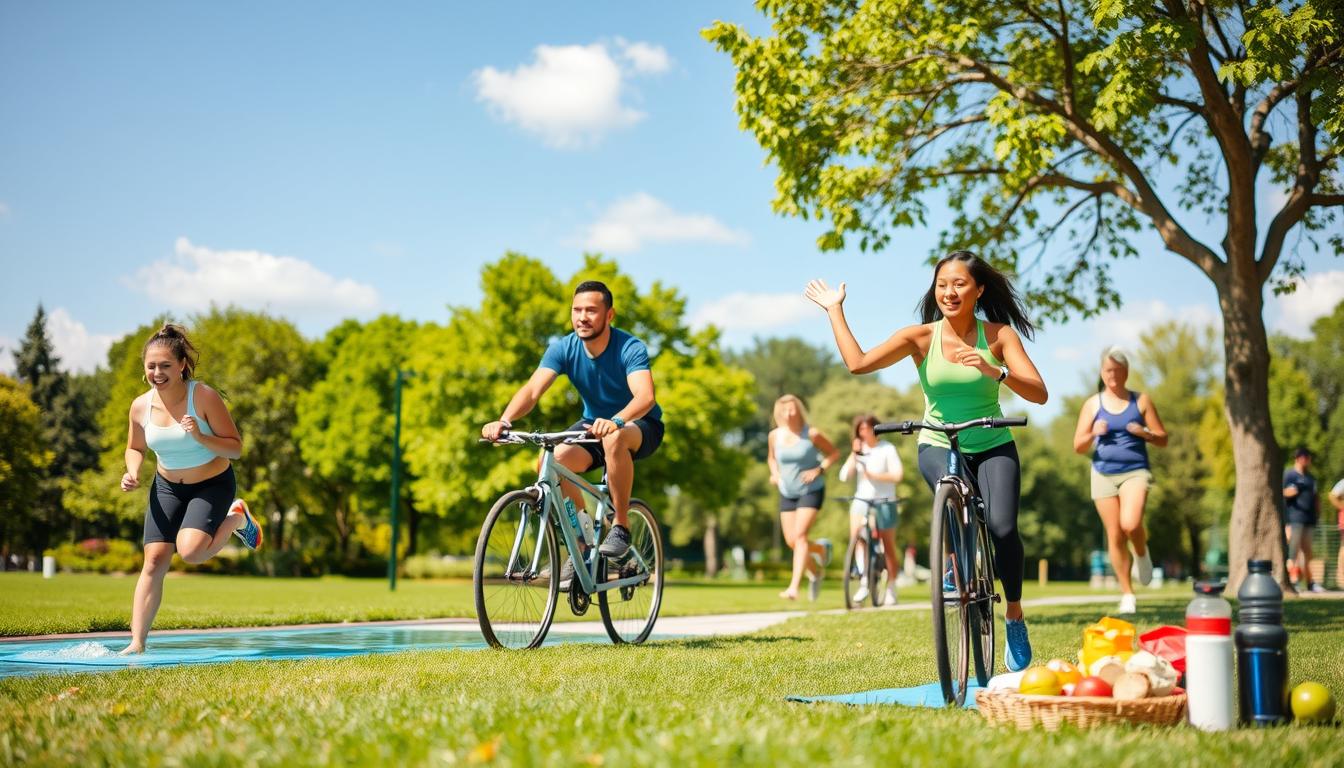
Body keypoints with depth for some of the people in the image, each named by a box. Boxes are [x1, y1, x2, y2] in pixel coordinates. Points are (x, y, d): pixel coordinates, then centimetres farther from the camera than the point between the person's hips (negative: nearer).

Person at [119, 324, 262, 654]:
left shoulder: (204, 397, -21)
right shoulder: (140, 406, -9)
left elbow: (235, 448, -17)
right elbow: (135, 448, 10)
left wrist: (201, 438, -33)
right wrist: (132, 473, -11)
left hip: (213, 484, -4)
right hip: (167, 487, 4)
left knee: (190, 551, -25)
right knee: (154, 561, -6)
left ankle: (237, 519, 6)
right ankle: (137, 643, 1)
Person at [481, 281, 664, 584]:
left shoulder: (630, 349, -24)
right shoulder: (563, 349, -13)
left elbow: (645, 396, -40)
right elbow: (532, 390, -24)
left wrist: (615, 421, -61)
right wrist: (504, 421, -44)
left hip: (640, 426, -4)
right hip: (593, 422, 4)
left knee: (614, 439, -40)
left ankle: (621, 526, -22)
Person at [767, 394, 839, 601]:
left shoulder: (811, 434, -13)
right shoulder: (775, 435, -2)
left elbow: (834, 453, -3)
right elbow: (771, 457, 17)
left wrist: (819, 470, -18)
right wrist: (774, 473, -3)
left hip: (811, 491, -5)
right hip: (787, 493, 5)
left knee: (799, 535, -18)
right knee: (791, 541, 3)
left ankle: (794, 587, -22)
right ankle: (821, 548, 37)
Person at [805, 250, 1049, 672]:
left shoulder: (999, 335, -7)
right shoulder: (921, 337, -6)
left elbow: (1039, 393, -15)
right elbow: (858, 363, -12)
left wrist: (995, 372, -31)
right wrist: (834, 309, -5)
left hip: (992, 448, 0)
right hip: (939, 446, 0)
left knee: (1002, 527, -22)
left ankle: (1014, 616, 1)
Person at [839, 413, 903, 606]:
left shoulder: (887, 449, -3)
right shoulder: (859, 449, 9)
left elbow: (897, 475, -13)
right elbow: (844, 476, -1)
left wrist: (873, 475, -19)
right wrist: (854, 454, -9)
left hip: (884, 502, -3)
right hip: (861, 500, 3)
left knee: (888, 547, 4)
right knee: (856, 534, -23)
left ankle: (890, 590, 15)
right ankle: (864, 581, -22)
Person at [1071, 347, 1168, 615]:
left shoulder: (1141, 401, 6)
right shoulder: (1093, 404, 7)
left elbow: (1163, 439, 8)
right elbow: (1078, 446, 7)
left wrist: (1145, 433, -12)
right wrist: (1093, 434, -13)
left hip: (1135, 471, -2)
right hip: (1103, 474, 2)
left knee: (1130, 524, -26)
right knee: (1114, 536, 1)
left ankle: (1142, 553, 9)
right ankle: (1127, 596, 11)